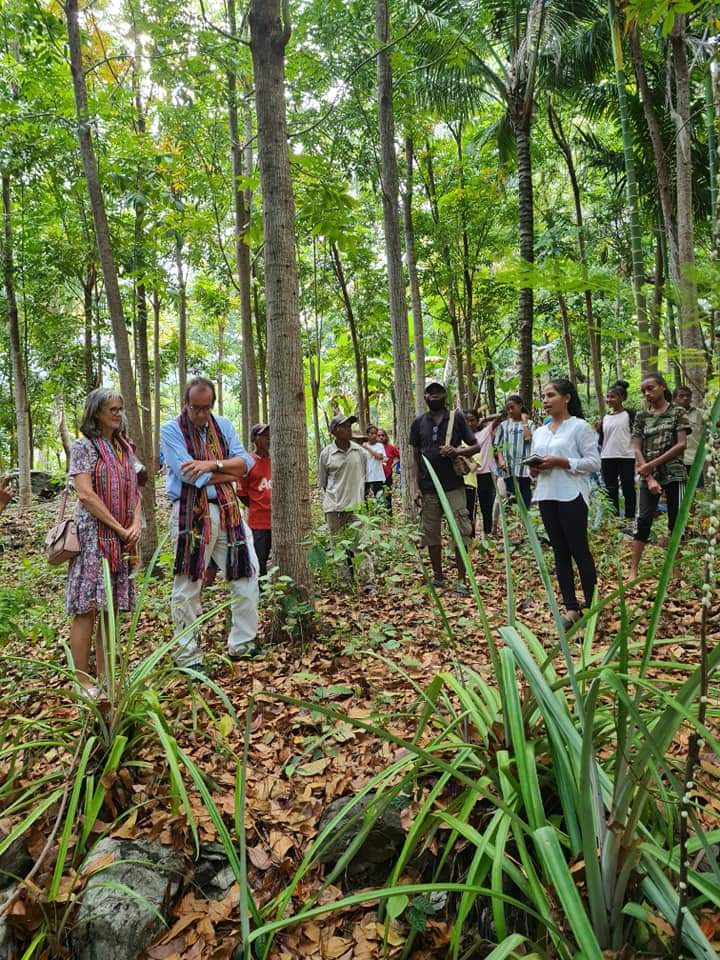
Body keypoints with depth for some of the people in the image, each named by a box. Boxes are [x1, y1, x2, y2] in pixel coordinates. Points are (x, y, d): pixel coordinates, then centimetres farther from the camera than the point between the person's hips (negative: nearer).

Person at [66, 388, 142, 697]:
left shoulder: (125, 448, 15)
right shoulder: (84, 446, -5)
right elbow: (85, 493, -14)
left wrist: (136, 524, -3)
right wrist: (119, 528, -13)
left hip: (123, 540, 7)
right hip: (93, 536, -6)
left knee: (111, 608, 8)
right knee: (87, 608, -5)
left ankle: (104, 677, 16)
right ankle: (83, 682, 1)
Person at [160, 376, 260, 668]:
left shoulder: (223, 425, 11)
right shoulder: (171, 430, -4)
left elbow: (245, 462, 0)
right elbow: (190, 475, -16)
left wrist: (212, 464, -16)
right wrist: (229, 473, -7)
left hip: (228, 511, 5)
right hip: (190, 514, -5)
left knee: (246, 576, 8)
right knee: (188, 588, 3)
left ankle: (242, 645, 23)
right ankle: (188, 656, 16)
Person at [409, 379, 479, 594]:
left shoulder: (457, 418, 3)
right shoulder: (418, 422, 8)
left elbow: (476, 446, 4)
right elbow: (415, 457, 8)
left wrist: (457, 451, -16)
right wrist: (415, 487, -1)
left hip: (454, 486, -2)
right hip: (428, 488, 2)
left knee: (461, 533, -4)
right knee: (431, 534, 9)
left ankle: (461, 580, 4)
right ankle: (438, 577, 23)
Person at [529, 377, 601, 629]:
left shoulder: (580, 427, -4)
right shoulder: (539, 432, 16)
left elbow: (594, 462, -9)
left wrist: (561, 462, -18)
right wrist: (534, 469, -3)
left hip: (572, 496, -6)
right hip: (546, 496, 6)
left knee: (579, 551, -1)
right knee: (560, 552, 8)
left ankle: (591, 607, 10)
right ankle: (571, 608, 14)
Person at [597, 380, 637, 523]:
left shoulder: (630, 414, 0)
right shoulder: (605, 417, 12)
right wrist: (598, 430, -3)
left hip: (627, 457, -4)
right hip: (607, 458, 4)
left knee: (628, 489, 1)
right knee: (610, 490, 7)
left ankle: (630, 518, 8)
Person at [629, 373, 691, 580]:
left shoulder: (678, 412, 1)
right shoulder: (641, 417, 8)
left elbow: (682, 444, -9)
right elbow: (637, 450, 1)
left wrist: (652, 464, -15)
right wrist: (650, 477, -11)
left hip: (674, 475, -2)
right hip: (648, 476, 2)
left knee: (676, 522, 2)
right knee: (643, 520, -5)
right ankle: (633, 571, -4)